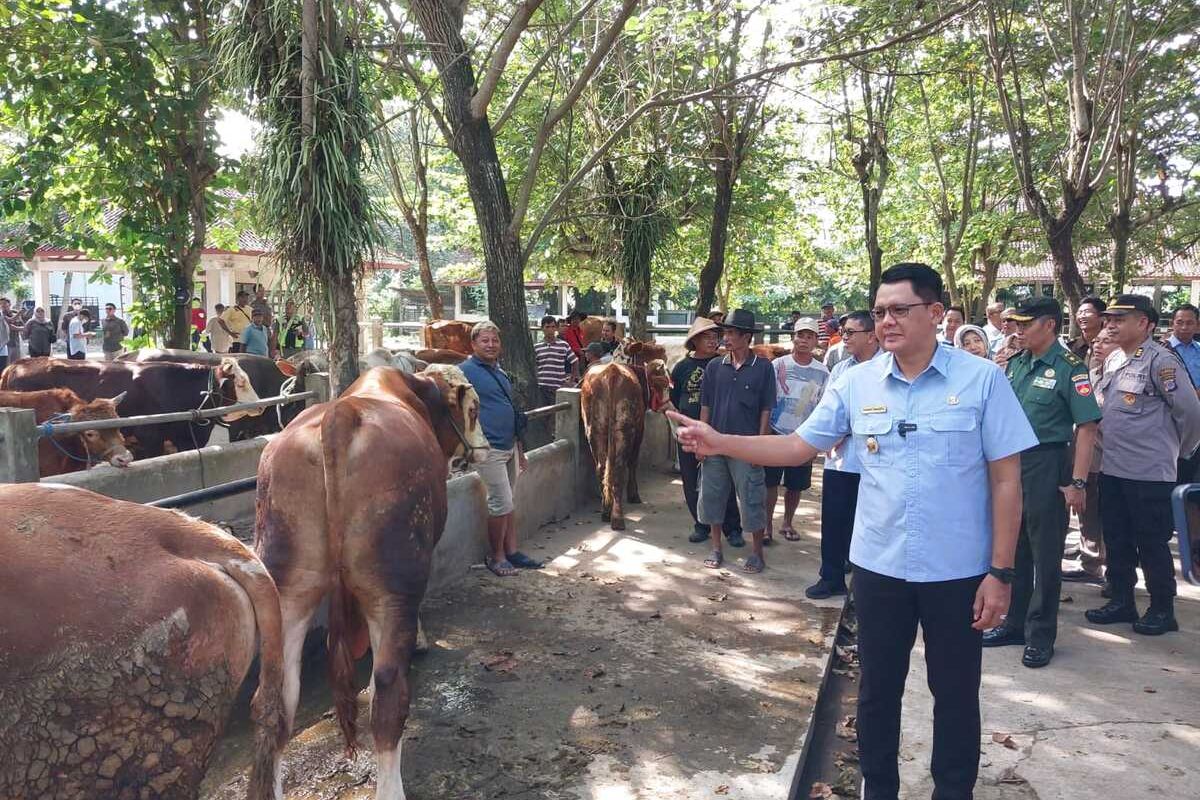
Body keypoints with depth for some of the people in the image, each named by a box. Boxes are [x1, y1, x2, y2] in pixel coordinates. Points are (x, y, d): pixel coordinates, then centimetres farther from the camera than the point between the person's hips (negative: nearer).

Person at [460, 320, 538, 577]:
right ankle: (496, 556, 9)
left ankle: (511, 551, 23)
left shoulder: (500, 373, 17)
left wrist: (519, 448, 22)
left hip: (510, 447, 8)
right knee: (500, 504, -5)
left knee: (508, 503, 14)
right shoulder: (466, 371, -9)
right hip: (489, 449, -8)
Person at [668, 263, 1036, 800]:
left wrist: (1001, 572, -8)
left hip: (957, 571, -2)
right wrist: (719, 443, -11)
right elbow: (801, 446, 2)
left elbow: (1006, 480, -7)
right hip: (878, 566, 2)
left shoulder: (982, 380, -9)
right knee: (877, 689, 16)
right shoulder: (856, 383, -1)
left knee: (955, 693, 15)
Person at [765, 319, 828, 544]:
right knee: (770, 483, 0)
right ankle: (767, 527, 10)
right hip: (776, 434, -2)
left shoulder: (822, 372, 2)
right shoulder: (778, 365, -3)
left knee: (796, 486, 10)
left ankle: (787, 524, 26)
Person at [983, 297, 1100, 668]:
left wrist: (1077, 482, -18)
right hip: (1010, 461, 7)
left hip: (1047, 464, -6)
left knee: (1045, 552, 3)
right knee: (1012, 545, 14)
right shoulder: (1015, 363, 8)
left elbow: (1086, 428, -14)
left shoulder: (1069, 368, -11)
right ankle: (1015, 623, 28)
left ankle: (1040, 634, 15)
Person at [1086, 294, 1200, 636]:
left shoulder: (1160, 360, -14)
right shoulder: (1113, 360, 9)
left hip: (1149, 472, -7)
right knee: (1116, 540, 15)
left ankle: (1162, 610, 19)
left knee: (1151, 543, 4)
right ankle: (1122, 601, 29)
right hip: (1112, 467, 7)